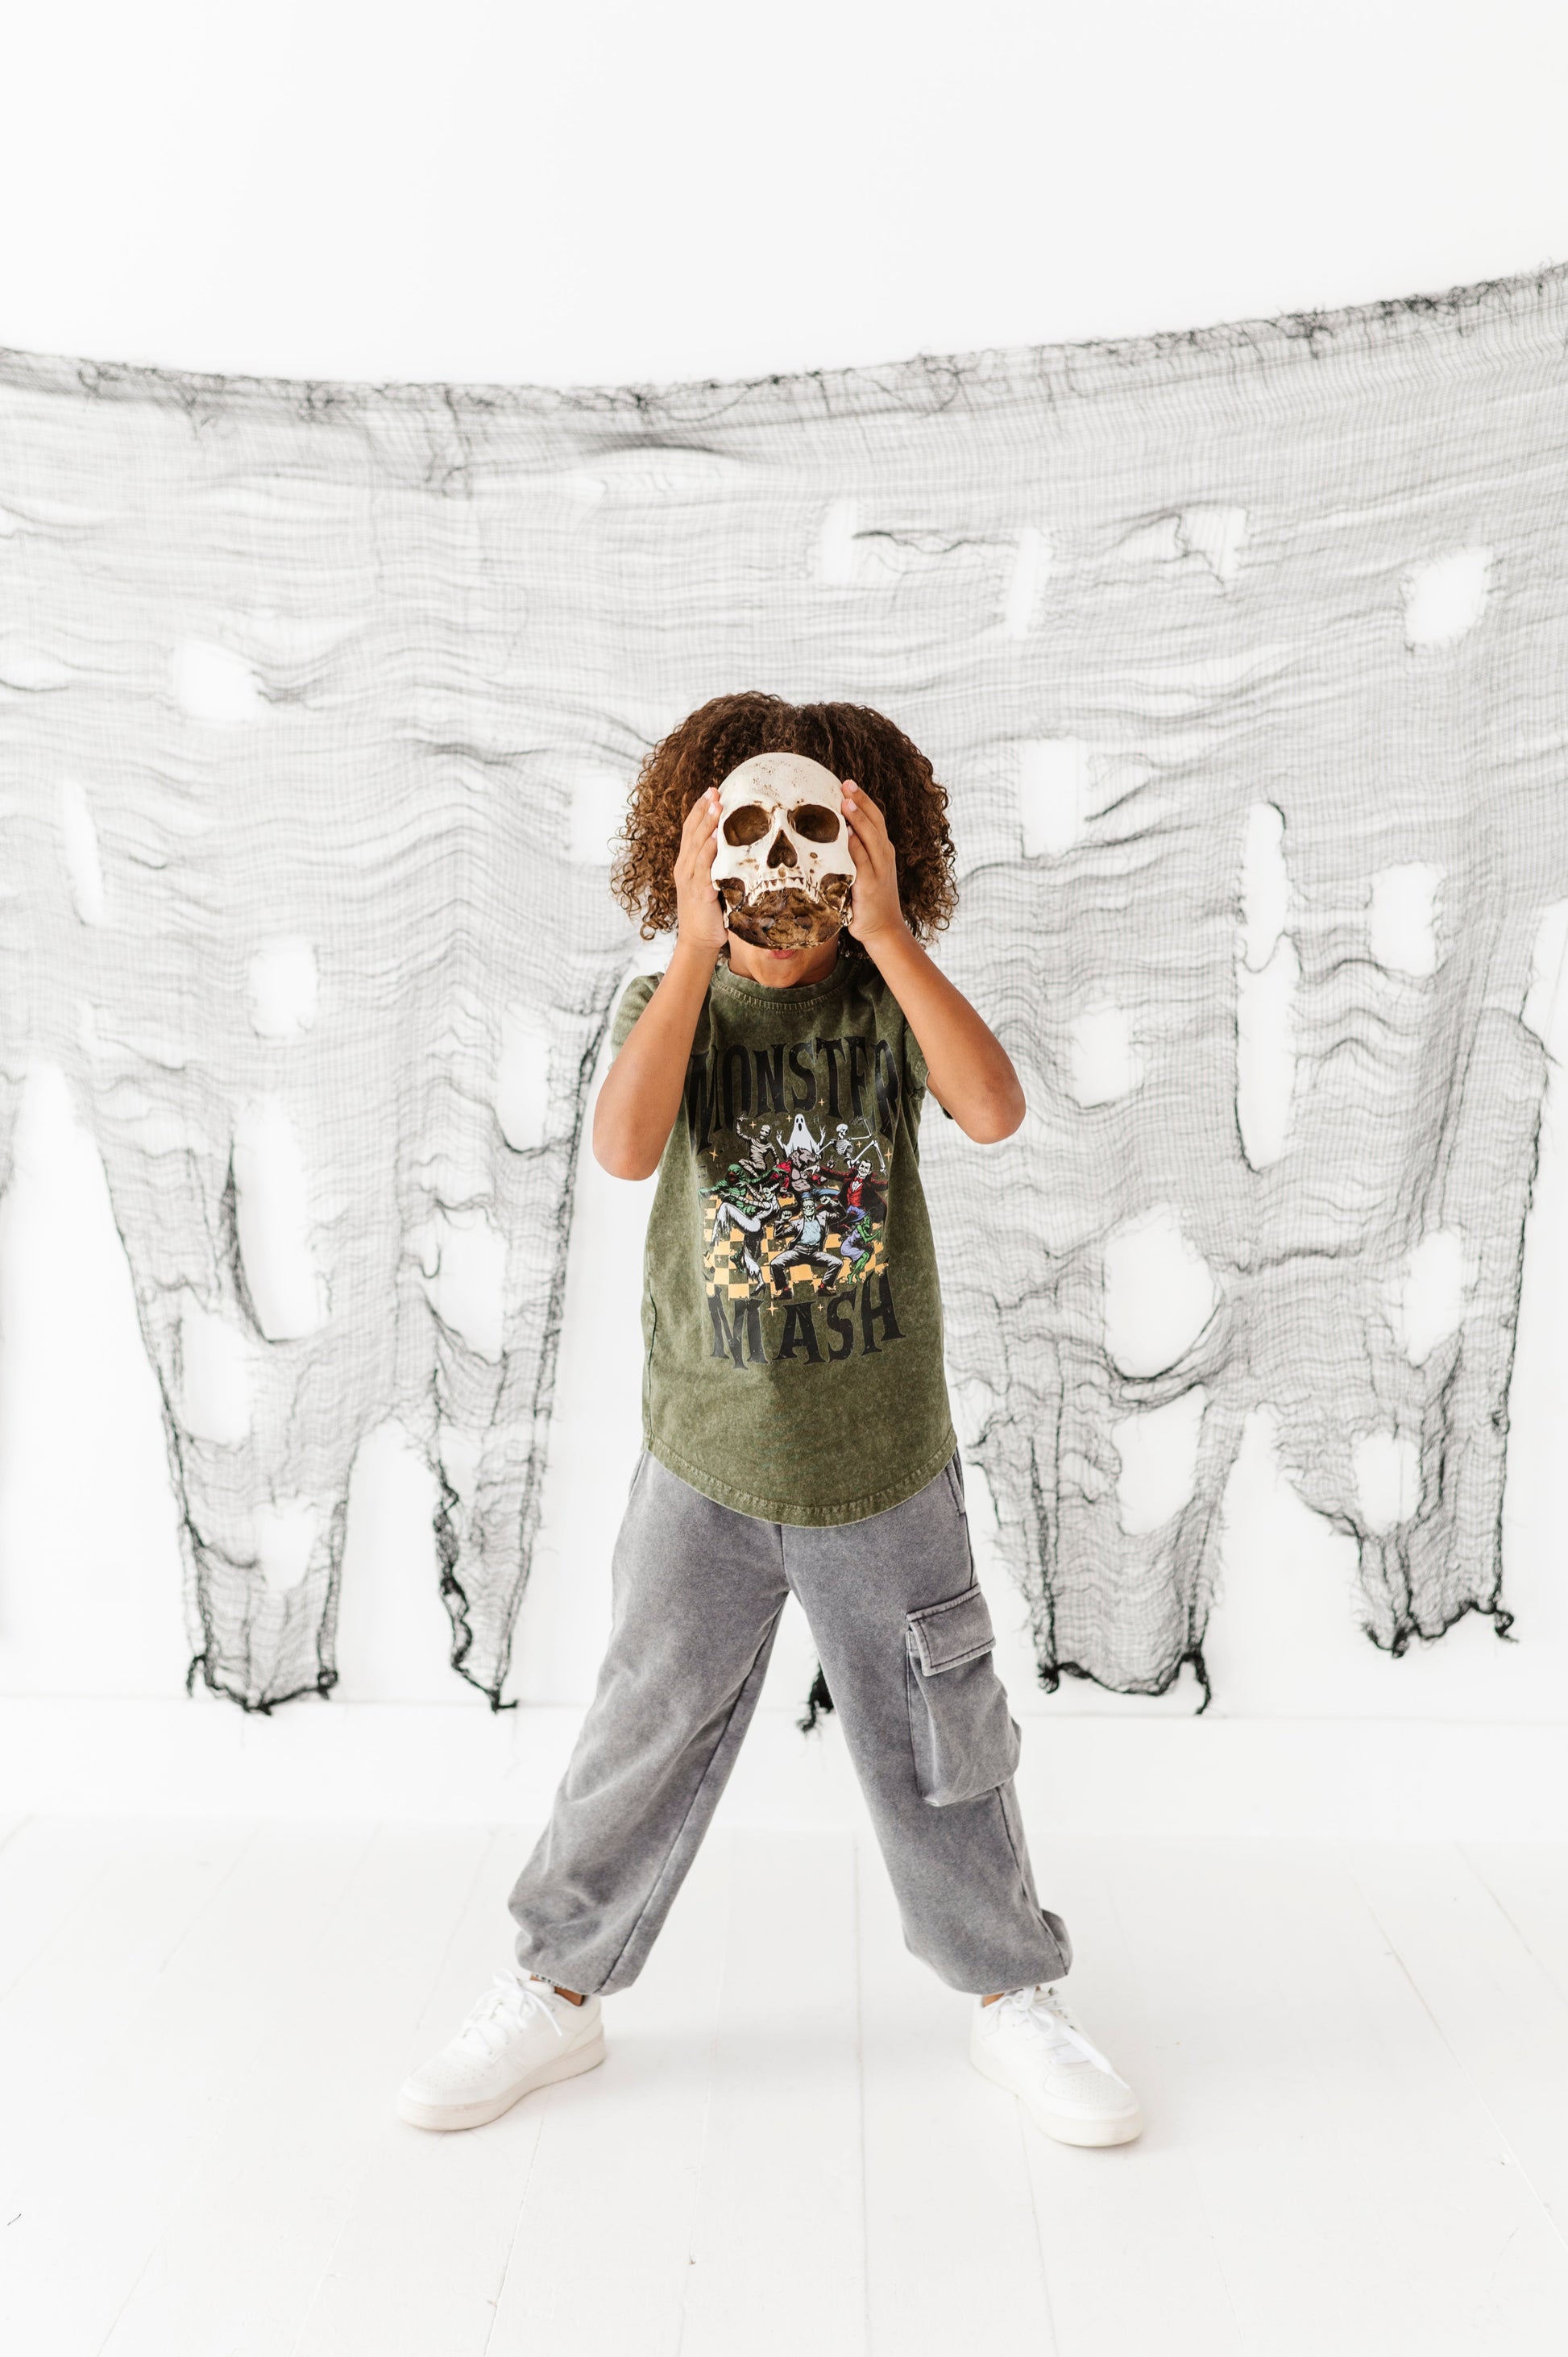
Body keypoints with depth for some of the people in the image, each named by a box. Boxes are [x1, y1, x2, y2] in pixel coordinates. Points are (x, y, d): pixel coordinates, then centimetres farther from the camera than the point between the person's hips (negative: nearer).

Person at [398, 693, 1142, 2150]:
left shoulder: (887, 1003, -3)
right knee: (646, 1732, 14)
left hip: (886, 1464, 0)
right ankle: (558, 1989, 36)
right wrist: (697, 946, -27)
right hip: (707, 1457, 0)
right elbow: (625, 1146, -22)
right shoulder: (669, 1005, -2)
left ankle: (1012, 1994, 38)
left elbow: (995, 1111, -23)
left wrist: (888, 932, -27)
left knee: (937, 1747, 15)